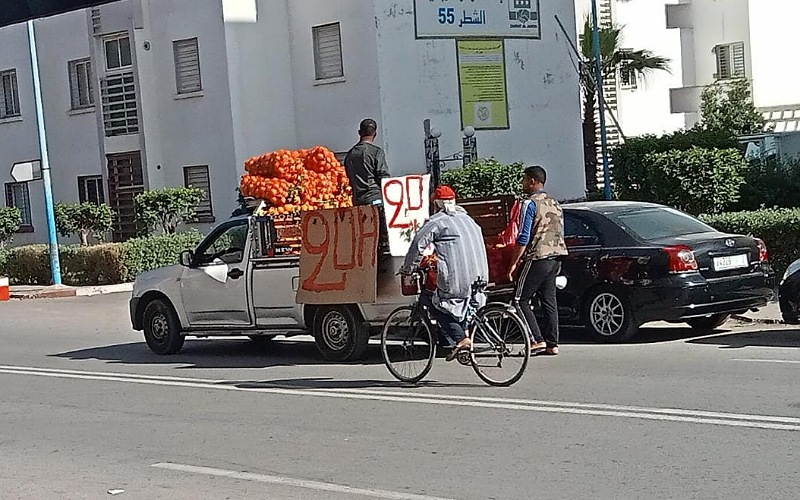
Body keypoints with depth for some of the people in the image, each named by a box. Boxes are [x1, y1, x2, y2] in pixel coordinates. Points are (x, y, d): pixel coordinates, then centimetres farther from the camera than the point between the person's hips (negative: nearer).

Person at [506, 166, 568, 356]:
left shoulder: (530, 204, -10)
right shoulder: (554, 203, 16)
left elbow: (523, 237, -14)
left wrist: (514, 262, -10)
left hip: (538, 258, -8)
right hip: (556, 256, 8)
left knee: (521, 300, -2)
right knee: (549, 301, 9)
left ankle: (538, 340, -9)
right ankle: (552, 344, 7)